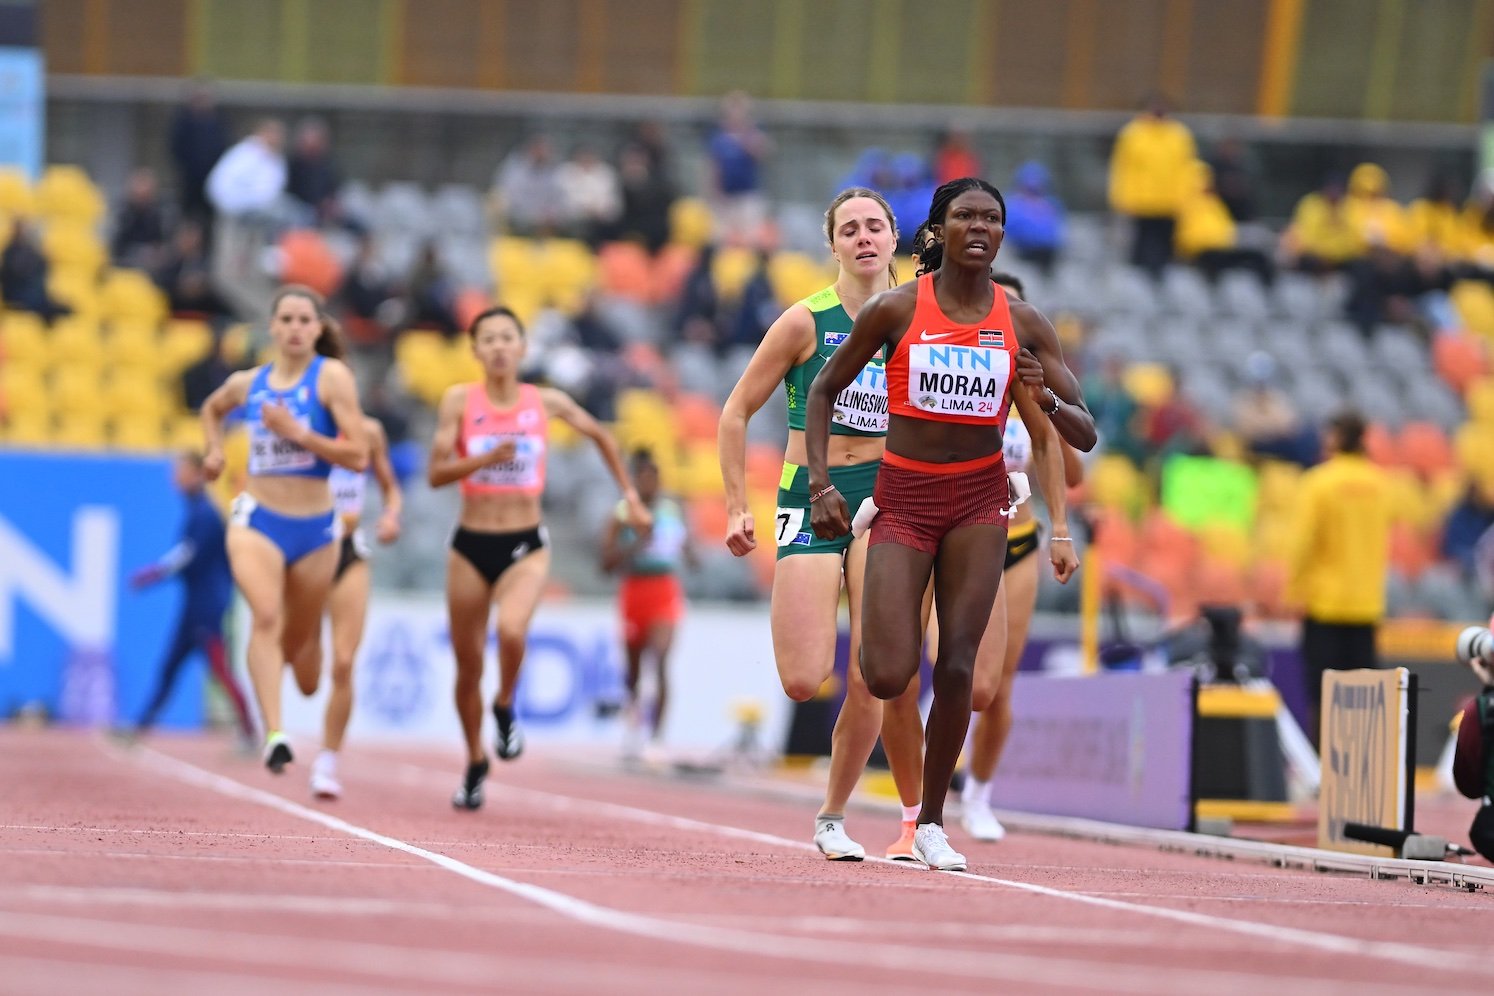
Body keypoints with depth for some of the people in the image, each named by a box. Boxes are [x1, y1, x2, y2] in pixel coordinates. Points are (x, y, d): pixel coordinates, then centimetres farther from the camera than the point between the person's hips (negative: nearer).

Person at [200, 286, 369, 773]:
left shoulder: (332, 376, -6)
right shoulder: (247, 383, 6)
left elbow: (358, 456, -12)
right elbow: (212, 408, 30)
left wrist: (297, 433, -20)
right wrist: (214, 450, 12)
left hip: (315, 529, 0)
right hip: (257, 521, 0)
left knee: (301, 638, 13)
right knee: (265, 616, -24)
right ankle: (274, 736, -35)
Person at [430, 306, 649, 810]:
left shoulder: (547, 403, 0)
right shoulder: (460, 400, -4)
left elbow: (599, 434, 19)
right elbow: (436, 474, -9)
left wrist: (630, 494, 19)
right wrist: (487, 458, -25)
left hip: (526, 546, -1)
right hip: (471, 545, 1)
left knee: (512, 630, -30)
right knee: (467, 665, 8)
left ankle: (505, 708, 1)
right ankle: (475, 763, 31)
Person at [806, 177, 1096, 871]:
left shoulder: (1023, 324, -1)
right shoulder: (896, 310, -7)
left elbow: (1085, 436, -1)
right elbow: (824, 391, 4)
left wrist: (1046, 400, -22)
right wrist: (820, 484, -6)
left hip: (979, 499, 2)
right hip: (904, 496, -2)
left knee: (957, 666, -7)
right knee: (888, 678, -11)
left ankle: (931, 822, 7)